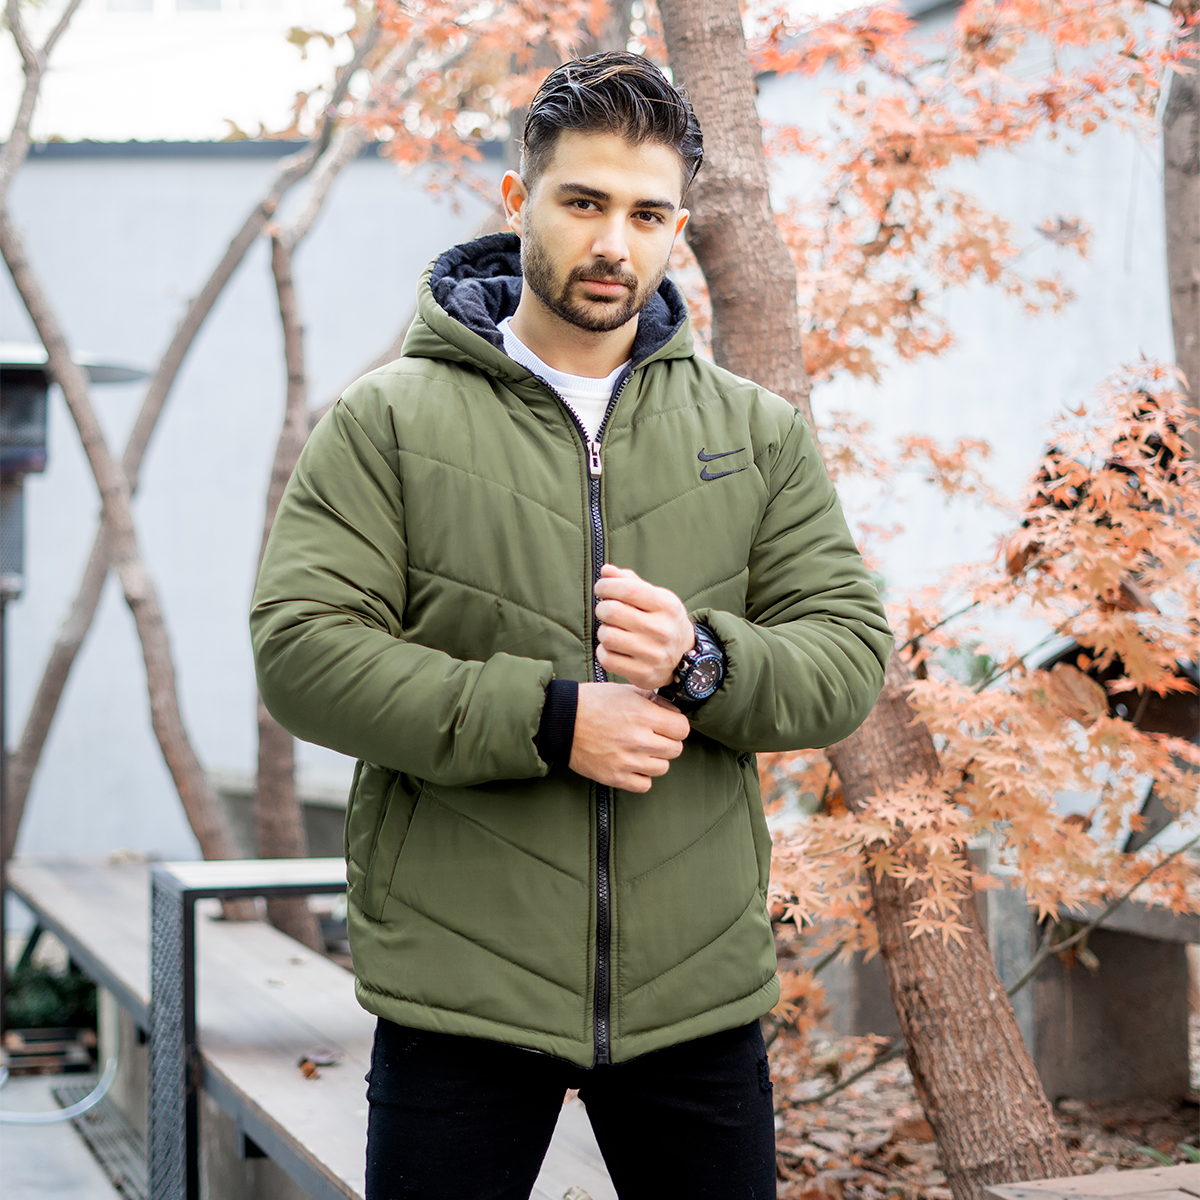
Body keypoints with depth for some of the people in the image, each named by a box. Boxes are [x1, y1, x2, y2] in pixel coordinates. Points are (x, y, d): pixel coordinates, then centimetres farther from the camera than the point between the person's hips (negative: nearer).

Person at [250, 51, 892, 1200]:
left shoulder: (759, 431, 10)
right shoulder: (388, 420, 1)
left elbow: (848, 652, 4)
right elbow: (301, 648, -9)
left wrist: (701, 660, -18)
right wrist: (549, 718, -18)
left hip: (697, 987, 3)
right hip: (457, 985, -2)